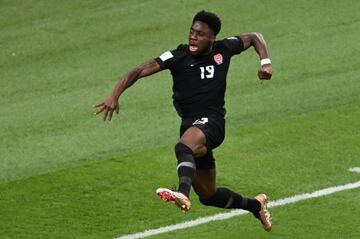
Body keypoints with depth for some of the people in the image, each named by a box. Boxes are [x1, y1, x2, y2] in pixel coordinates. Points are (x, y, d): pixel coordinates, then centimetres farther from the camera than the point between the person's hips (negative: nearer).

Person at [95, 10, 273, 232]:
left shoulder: (223, 49, 0)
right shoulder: (178, 56, -4)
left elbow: (254, 37, 19)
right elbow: (139, 71, -13)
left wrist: (266, 62, 2)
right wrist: (115, 95, -27)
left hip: (212, 122, -4)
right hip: (190, 125, 4)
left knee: (183, 147, -40)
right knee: (208, 195, 13)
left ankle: (183, 193, -67)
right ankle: (256, 205, 39)